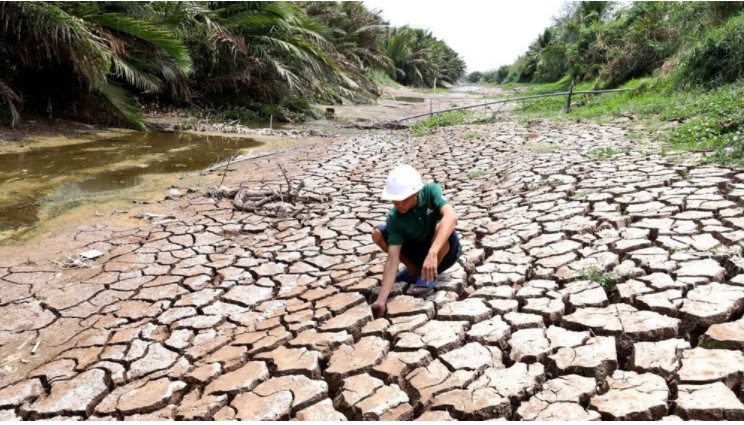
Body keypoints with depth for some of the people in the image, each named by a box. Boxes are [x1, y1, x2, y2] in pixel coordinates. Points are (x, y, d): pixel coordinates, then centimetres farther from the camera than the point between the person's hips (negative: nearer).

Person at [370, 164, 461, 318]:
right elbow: (392, 260, -24)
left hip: (445, 251, -2)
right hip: (418, 251, 3)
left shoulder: (431, 191, -26)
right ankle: (413, 270, 5)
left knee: (440, 224, -36)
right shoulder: (394, 218, -21)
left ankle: (430, 275, -10)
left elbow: (451, 217, -45)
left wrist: (432, 253, -56)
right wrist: (381, 300, -33)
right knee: (378, 233, -16)